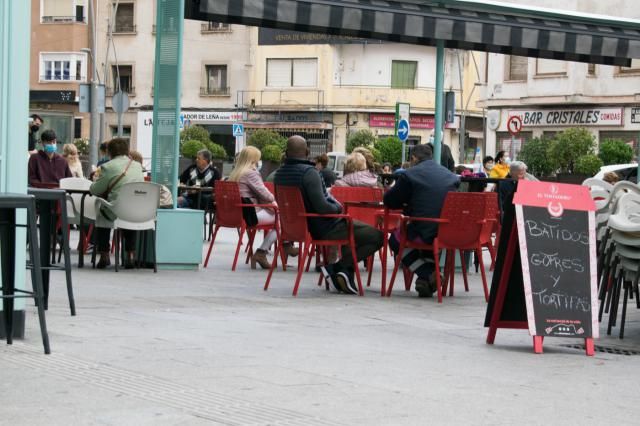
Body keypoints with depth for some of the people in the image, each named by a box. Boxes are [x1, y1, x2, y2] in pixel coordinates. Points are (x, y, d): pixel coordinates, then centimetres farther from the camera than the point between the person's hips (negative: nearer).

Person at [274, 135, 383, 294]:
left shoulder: (279, 174, 1)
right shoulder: (309, 172, -24)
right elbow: (322, 207, -29)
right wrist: (338, 207, -6)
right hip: (327, 229, -9)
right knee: (377, 236, -4)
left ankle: (345, 270, 12)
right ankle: (338, 267, -6)